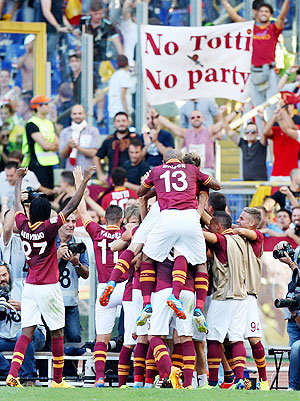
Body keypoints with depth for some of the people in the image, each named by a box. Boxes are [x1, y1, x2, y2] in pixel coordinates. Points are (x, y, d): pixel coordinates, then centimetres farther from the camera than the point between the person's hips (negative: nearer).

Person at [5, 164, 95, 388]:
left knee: (27, 332, 1)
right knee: (57, 334, 6)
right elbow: (72, 207, -13)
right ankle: (58, 380, 12)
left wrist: (19, 179, 32)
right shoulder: (48, 228, -13)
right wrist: (85, 181, -9)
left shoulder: (24, 226, 0)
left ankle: (13, 374, -15)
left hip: (29, 286, 5)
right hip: (49, 287, -5)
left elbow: (17, 204, 18)